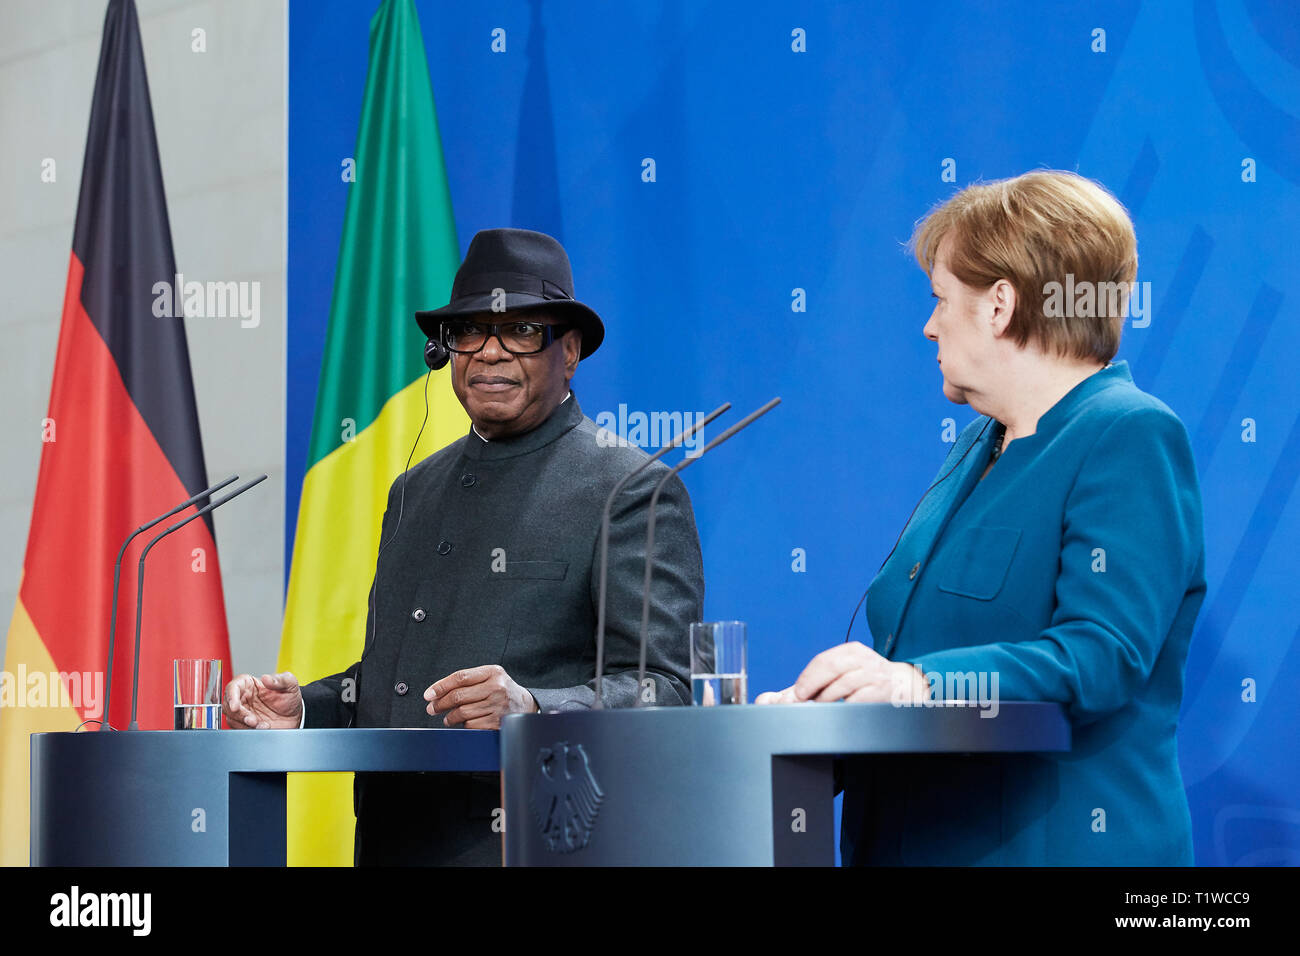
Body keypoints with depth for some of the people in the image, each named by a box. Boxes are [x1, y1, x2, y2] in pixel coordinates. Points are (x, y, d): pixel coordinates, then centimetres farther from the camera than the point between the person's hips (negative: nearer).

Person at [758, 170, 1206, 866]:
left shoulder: (1129, 438, -11)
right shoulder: (979, 445, 18)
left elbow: (1101, 657, -23)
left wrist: (918, 680, -34)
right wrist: (810, 707, 5)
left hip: (1051, 843, -8)